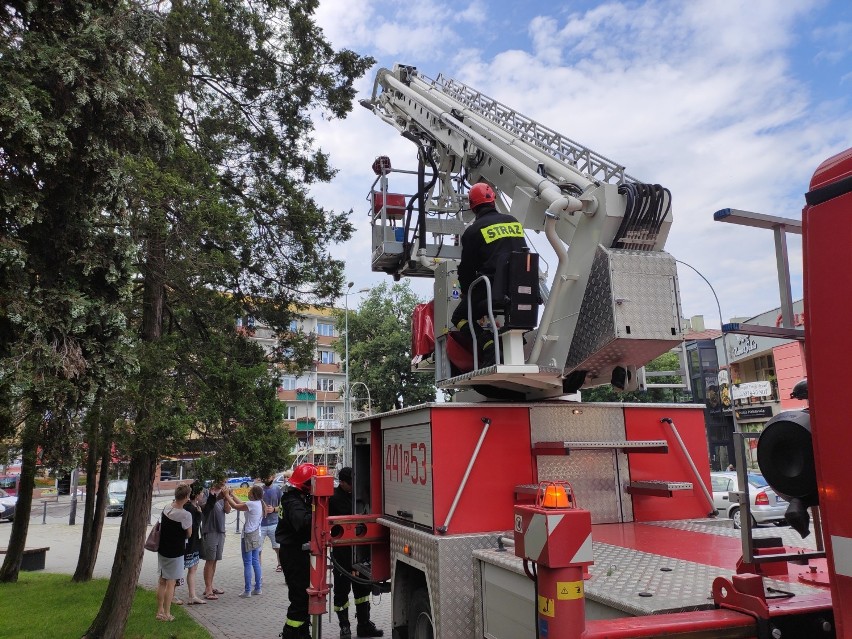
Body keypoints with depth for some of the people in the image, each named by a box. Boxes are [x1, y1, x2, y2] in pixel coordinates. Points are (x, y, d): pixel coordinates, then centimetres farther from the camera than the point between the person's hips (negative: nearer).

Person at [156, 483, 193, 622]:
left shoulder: (166, 509, -4)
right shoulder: (185, 515, -24)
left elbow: (160, 528, 9)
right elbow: (189, 534, -9)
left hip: (162, 550, 7)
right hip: (175, 552, -7)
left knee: (162, 581, 17)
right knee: (171, 583, 4)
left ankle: (160, 611, 27)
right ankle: (166, 614, 11)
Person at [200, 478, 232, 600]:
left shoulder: (222, 495, 10)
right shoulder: (208, 493, -8)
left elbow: (227, 510, 0)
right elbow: (203, 507, -24)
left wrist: (225, 498, -16)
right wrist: (216, 498, -35)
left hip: (220, 531, 6)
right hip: (209, 531, -6)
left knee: (215, 560, 13)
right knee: (210, 560, -4)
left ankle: (210, 586, 23)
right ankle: (208, 590, 0)